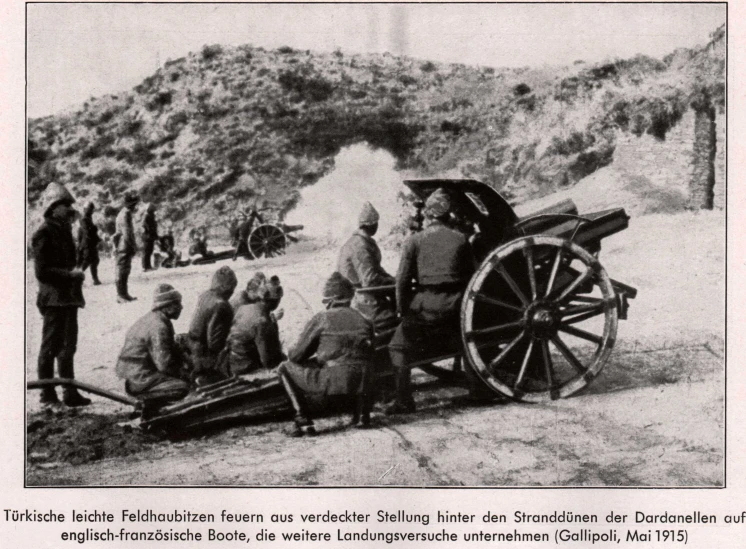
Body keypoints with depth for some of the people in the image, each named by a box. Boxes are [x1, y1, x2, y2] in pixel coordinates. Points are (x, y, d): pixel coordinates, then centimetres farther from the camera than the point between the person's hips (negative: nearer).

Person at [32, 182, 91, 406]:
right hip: (54, 298, -9)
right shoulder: (44, 234, -12)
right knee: (51, 347, -1)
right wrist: (70, 274, -19)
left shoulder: (64, 230, 15)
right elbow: (41, 271, -18)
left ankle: (70, 392, 21)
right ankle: (48, 394, 6)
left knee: (68, 346, 14)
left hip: (68, 297, 9)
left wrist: (76, 274, 8)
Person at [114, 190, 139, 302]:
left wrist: (134, 246, 17)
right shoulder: (124, 215, -17)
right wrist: (133, 247, -16)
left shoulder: (127, 213, 14)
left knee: (125, 271, 14)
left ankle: (124, 294, 21)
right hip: (124, 247, -10)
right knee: (122, 271, -4)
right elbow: (126, 234, -22)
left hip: (126, 248, 10)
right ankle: (121, 295, 0)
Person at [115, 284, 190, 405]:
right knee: (182, 387, -21)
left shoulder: (152, 318, 12)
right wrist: (182, 374, -7)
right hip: (138, 378, -11)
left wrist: (184, 365, 7)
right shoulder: (159, 327, -21)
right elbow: (164, 364, -24)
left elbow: (172, 349, 21)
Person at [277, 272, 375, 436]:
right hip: (361, 387, 5)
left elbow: (297, 356, 2)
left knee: (285, 369, 15)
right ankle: (362, 412, 20)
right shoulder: (364, 321, 13)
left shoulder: (321, 319, 1)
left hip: (331, 384, -5)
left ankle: (303, 421, 3)